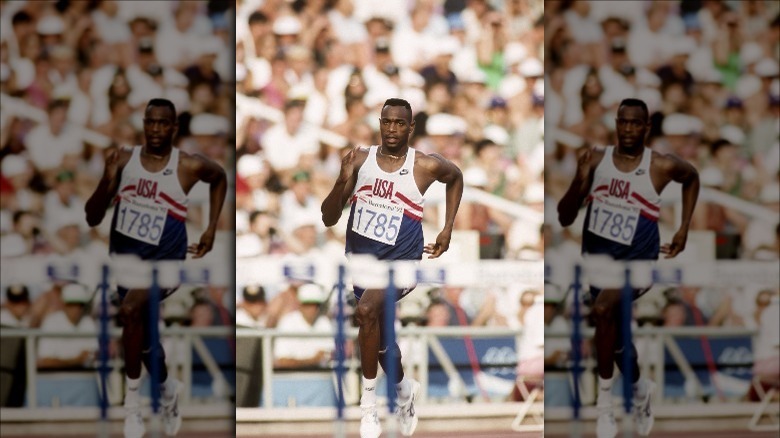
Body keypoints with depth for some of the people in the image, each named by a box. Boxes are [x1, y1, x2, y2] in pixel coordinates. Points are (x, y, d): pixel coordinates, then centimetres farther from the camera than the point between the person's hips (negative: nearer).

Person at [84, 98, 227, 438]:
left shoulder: (189, 166, -10)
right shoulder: (124, 160, -5)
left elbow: (220, 178, 14)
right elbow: (92, 219, -5)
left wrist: (212, 228, 9)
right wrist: (107, 181, -22)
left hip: (164, 261, -4)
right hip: (125, 257, 4)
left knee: (131, 308, -32)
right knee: (143, 335, 20)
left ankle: (133, 398, -21)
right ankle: (167, 388, 50)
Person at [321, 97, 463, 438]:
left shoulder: (426, 166, -10)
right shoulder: (360, 160, -5)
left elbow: (456, 177, 15)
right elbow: (328, 219, -4)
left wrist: (448, 229, 9)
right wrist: (342, 182, -22)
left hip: (400, 261, -4)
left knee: (367, 311, -32)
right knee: (378, 335, 21)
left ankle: (369, 403, -22)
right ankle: (404, 389, 51)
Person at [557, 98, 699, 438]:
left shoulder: (662, 166, -10)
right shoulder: (596, 161, -5)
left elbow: (692, 178, 15)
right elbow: (564, 219, -5)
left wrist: (684, 229, 9)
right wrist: (580, 181, -22)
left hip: (637, 260, -4)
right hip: (597, 257, 4)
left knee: (603, 308, -32)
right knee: (614, 335, 20)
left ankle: (605, 398, -21)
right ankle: (640, 388, 50)